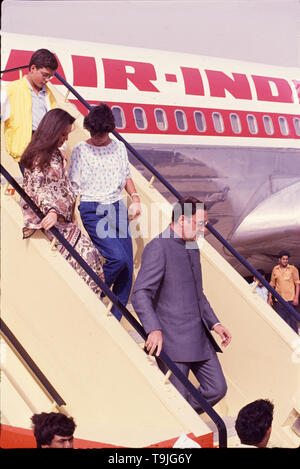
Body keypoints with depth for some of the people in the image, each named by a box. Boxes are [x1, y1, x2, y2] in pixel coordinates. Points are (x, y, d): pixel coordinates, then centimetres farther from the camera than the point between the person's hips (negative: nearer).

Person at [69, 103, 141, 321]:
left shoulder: (119, 147, 9)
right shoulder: (80, 150, -2)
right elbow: (73, 186, -1)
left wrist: (135, 198, 5)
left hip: (117, 208, 5)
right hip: (92, 210, -5)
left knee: (127, 268, -1)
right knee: (118, 257, -22)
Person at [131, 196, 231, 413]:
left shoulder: (193, 249, 17)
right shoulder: (158, 248, -12)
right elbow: (140, 294, -19)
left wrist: (214, 323, 14)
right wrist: (153, 329, -32)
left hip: (199, 338, 8)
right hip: (172, 341, -8)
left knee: (217, 388, 7)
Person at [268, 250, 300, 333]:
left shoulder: (293, 269, 1)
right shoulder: (275, 269, 9)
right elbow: (272, 284, 15)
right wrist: (270, 297, 10)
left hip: (290, 299, -3)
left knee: (292, 320, -3)